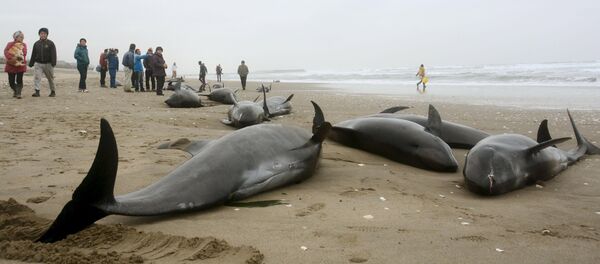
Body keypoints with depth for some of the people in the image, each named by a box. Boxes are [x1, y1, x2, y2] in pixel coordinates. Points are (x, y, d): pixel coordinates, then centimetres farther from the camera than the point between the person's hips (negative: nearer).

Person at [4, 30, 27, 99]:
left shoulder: (24, 45, 8)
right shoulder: (10, 44, 5)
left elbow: (24, 53, -7)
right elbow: (6, 51, -10)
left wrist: (20, 57, -26)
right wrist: (11, 58, -25)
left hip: (20, 65, 0)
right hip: (11, 65, 1)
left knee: (19, 80, -8)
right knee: (11, 81, 4)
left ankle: (18, 94, -3)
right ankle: (15, 91, 28)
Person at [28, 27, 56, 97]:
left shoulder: (50, 43, -1)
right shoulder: (36, 44, 10)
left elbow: (53, 54, -9)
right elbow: (33, 54, 13)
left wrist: (53, 63, -21)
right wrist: (31, 64, 10)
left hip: (48, 64, -2)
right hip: (38, 63, 2)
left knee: (50, 78, 9)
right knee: (36, 77, -12)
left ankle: (53, 91, 22)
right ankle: (37, 91, -14)